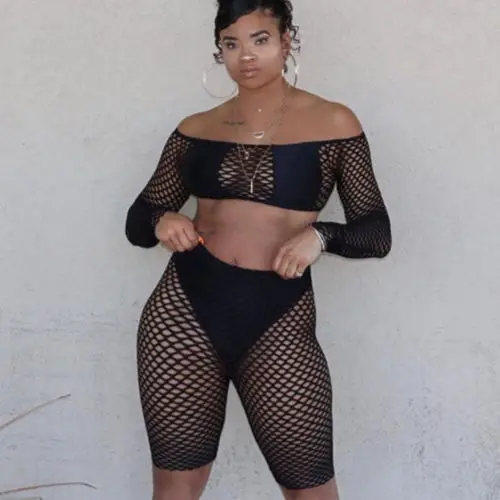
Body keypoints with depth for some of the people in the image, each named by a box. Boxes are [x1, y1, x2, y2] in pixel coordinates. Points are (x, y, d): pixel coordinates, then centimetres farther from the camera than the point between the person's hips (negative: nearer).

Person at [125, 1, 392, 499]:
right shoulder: (195, 128, 9)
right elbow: (136, 222, 13)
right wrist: (162, 221, -10)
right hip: (185, 310, 2)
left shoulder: (333, 123, 2)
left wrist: (319, 235, -19)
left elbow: (377, 233, 2)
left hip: (279, 318, -2)